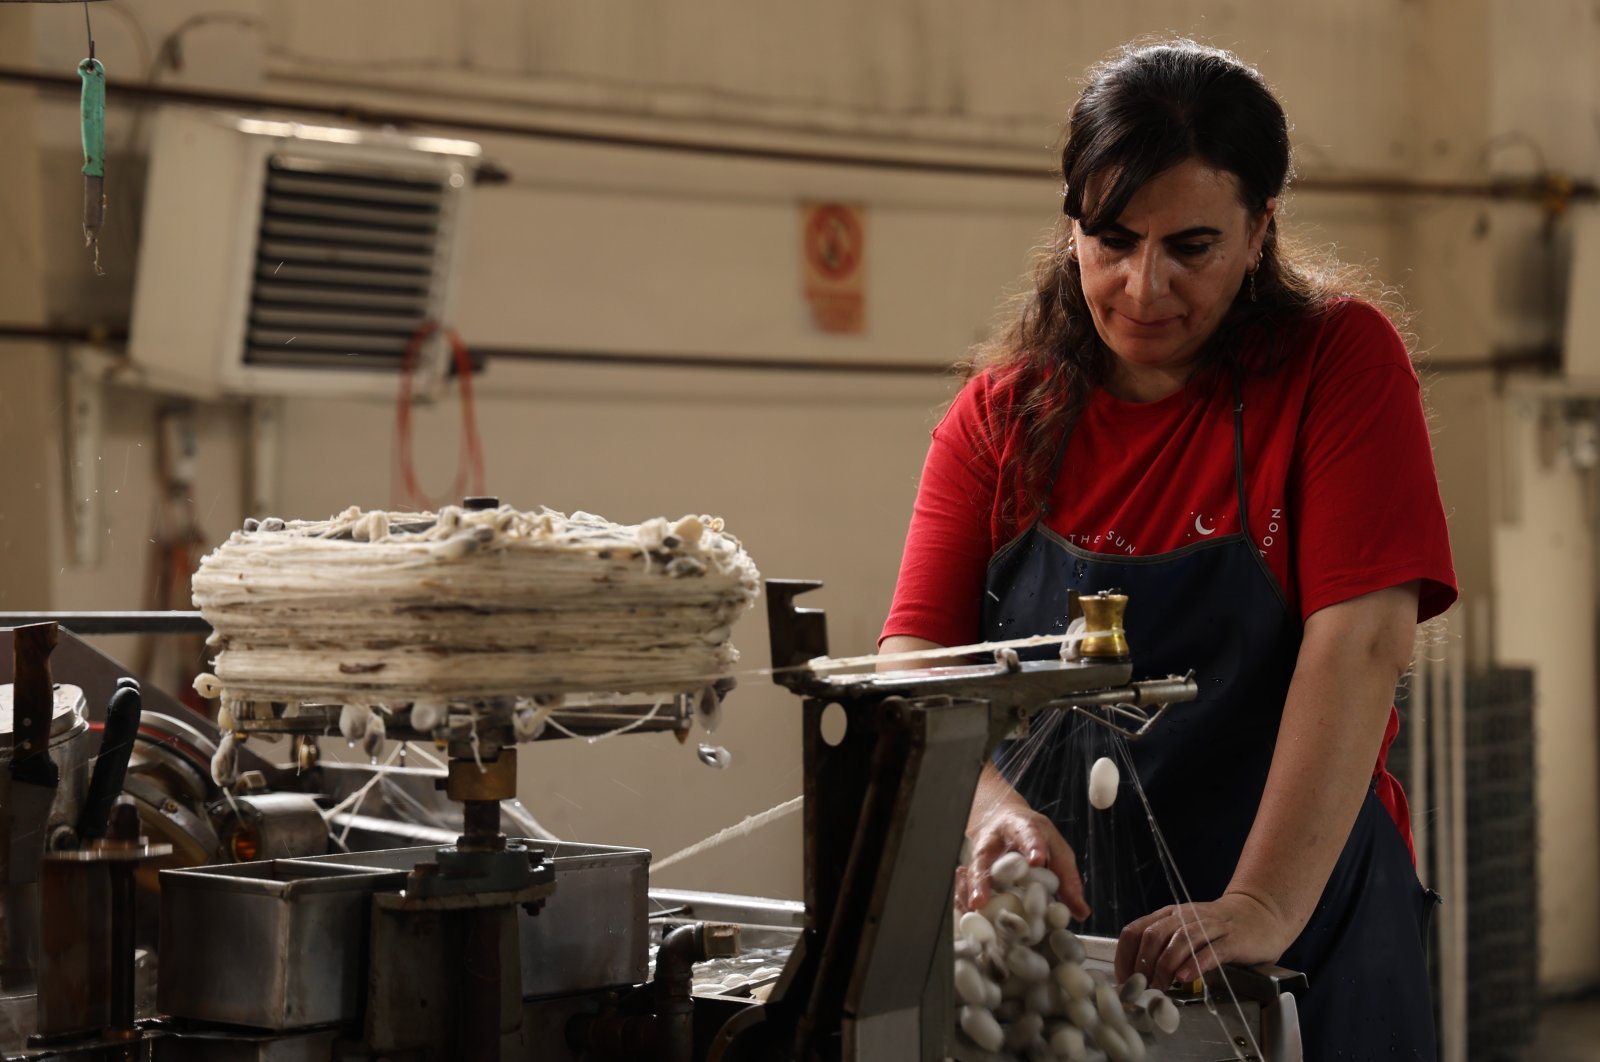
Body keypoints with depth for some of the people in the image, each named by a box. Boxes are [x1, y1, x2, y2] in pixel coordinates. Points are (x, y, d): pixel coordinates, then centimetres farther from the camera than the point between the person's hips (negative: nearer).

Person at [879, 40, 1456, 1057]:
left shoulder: (1340, 359, -6)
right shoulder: (1001, 415, 3)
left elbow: (1363, 640, -16)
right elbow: (913, 661, -6)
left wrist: (1264, 908, -27)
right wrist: (993, 809, -27)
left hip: (1304, 941, -3)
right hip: (1053, 942, 3)